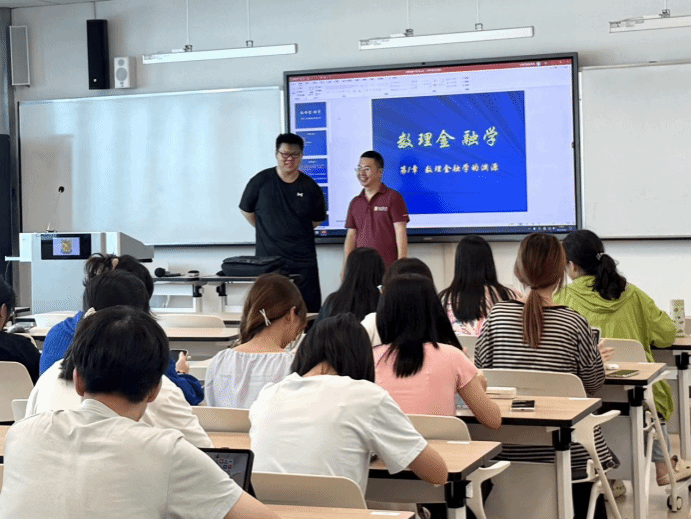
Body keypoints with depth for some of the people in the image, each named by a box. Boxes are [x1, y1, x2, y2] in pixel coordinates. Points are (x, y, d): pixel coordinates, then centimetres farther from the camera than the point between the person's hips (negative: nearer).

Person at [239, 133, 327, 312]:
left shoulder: (310, 187, 2)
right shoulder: (261, 181, -1)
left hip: (303, 262, 1)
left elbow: (317, 220, 17)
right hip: (267, 258, -1)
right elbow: (246, 210, 12)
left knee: (309, 311, -2)